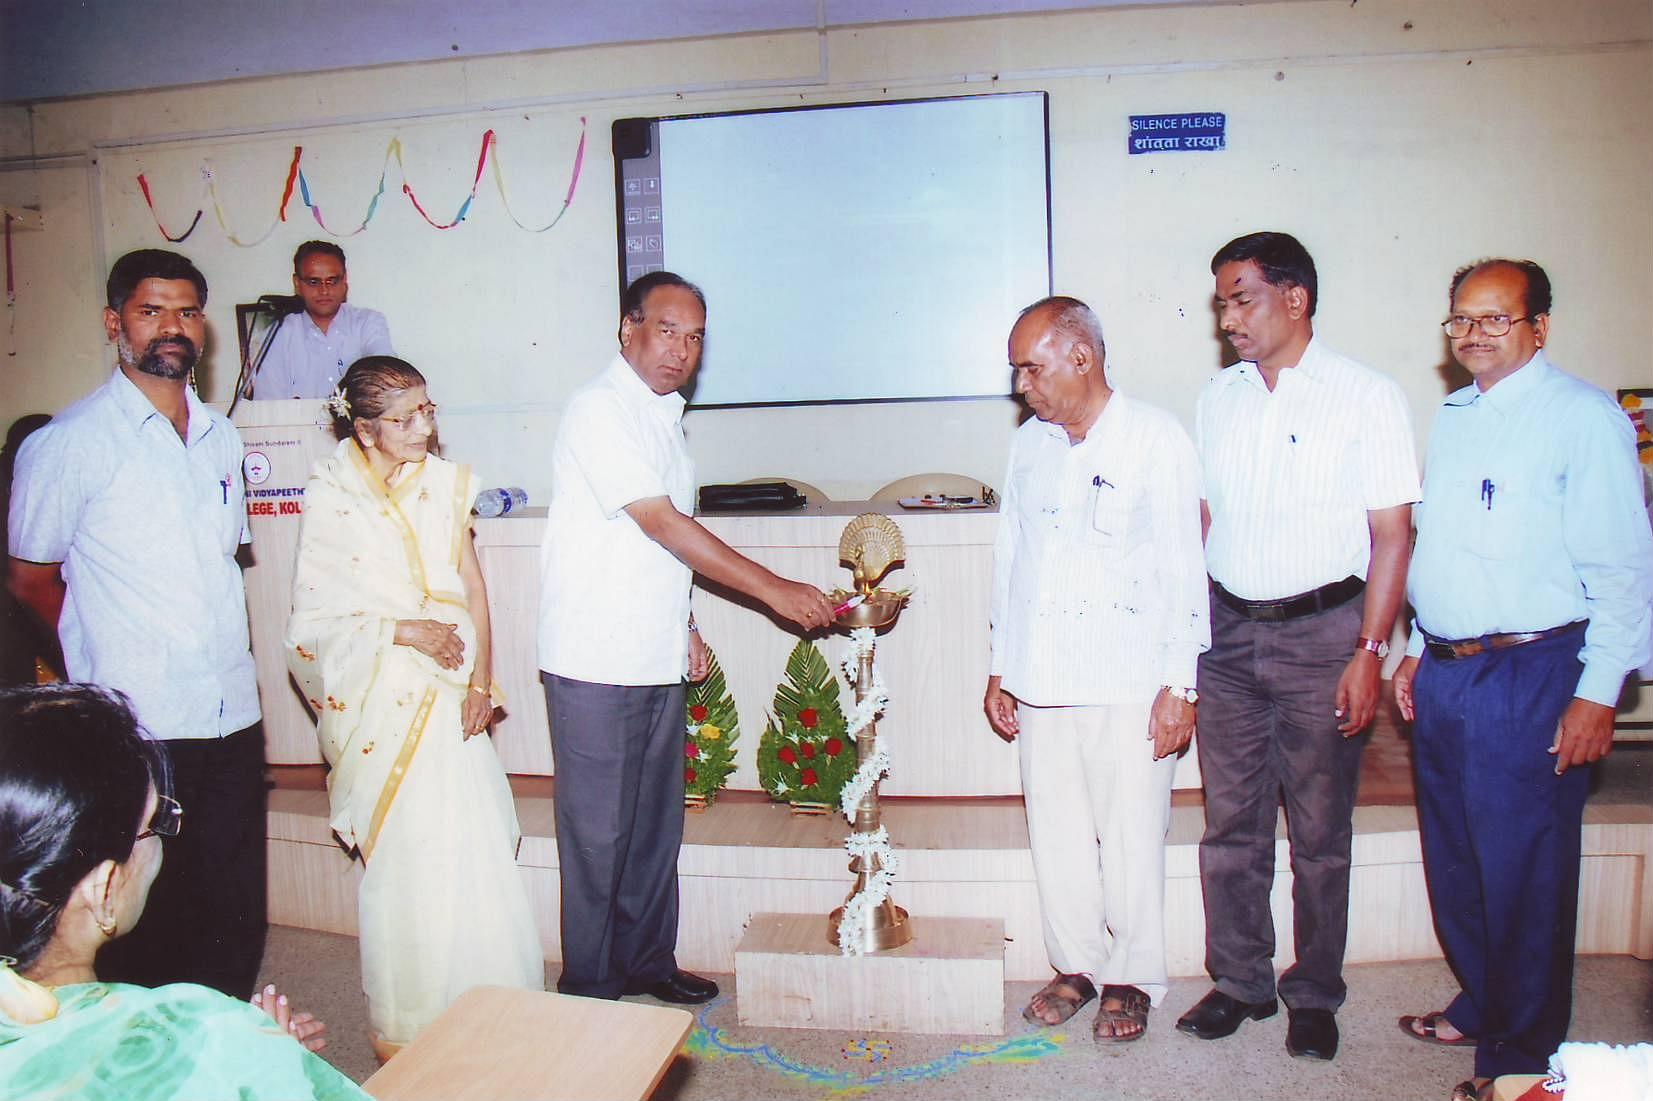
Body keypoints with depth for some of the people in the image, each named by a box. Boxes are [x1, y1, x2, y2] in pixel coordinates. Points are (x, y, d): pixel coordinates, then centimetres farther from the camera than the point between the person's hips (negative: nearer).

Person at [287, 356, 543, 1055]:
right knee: (404, 861, 2)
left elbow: (472, 586, 9)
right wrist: (402, 631, -15)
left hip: (451, 694, 4)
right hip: (384, 701, -3)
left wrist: (481, 680, 1)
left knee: (479, 852, 3)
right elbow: (313, 621, -6)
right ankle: (406, 1028, 22)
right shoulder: (332, 498, -5)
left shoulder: (443, 483, 6)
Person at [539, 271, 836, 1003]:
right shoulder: (600, 409, -14)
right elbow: (664, 526, -22)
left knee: (656, 823, 16)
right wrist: (773, 590, -22)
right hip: (597, 664, -8)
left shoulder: (663, 413, 13)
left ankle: (648, 961, 31)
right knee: (599, 831, 2)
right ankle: (589, 990, 17)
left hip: (656, 660, 8)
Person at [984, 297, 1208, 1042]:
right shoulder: (1028, 445, 11)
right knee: (1056, 832, 11)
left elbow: (1184, 568, -5)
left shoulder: (1157, 441, -4)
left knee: (1131, 836, 4)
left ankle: (1132, 979, 22)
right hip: (1041, 680, 5)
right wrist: (998, 668, 15)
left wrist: (1179, 684, -9)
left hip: (1128, 685, -5)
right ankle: (1075, 965, 28)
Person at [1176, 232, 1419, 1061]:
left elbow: (1392, 533, -6)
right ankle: (1240, 982, 26)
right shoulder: (1217, 399, 9)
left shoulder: (1367, 396, -4)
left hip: (1321, 631, -4)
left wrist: (1369, 652, -12)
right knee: (1231, 822, 10)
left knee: (1320, 828, 7)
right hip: (1227, 631, 4)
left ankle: (1315, 994, 25)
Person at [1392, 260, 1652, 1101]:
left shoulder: (1586, 418, -8)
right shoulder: (1451, 419, 13)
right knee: (1455, 862, 17)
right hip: (1444, 675, 7)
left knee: (1522, 874, 2)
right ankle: (1479, 1006, 36)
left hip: (1530, 677, -7)